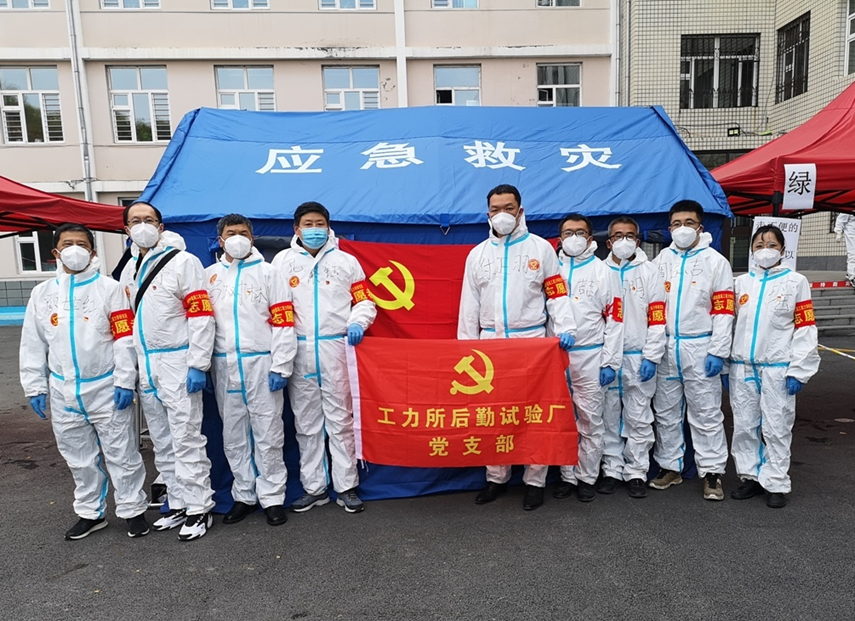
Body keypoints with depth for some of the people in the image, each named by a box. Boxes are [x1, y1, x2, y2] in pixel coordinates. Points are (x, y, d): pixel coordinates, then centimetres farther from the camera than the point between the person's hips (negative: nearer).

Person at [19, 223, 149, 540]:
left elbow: (125, 338, -8)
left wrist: (125, 382, -13)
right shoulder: (42, 293, 7)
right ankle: (90, 512, 32)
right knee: (79, 457, 16)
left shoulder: (110, 288, -5)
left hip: (107, 389, -4)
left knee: (121, 454, 5)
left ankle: (133, 509, 19)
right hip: (63, 392, 4)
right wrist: (35, 387, 7)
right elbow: (33, 344, 10)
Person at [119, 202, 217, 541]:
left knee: (186, 439, -4)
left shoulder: (183, 261, -7)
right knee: (162, 442, 14)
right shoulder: (129, 269, 16)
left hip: (178, 364, -7)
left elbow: (201, 315, -13)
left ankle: (199, 509, 8)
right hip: (145, 366, 8)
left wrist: (198, 365, -17)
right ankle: (177, 504, 26)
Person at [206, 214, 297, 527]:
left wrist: (280, 367, -10)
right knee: (233, 436, 12)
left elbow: (283, 322, -4)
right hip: (224, 366, 4)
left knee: (268, 435, 2)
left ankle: (272, 498, 15)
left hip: (261, 364, -3)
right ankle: (244, 496, 26)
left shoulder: (268, 272, 2)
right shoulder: (209, 275, 12)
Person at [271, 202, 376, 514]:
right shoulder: (282, 260, 10)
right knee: (306, 422, 8)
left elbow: (364, 301, 9)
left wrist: (357, 323, -12)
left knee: (340, 419, 2)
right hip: (298, 350, 2)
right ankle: (314, 487, 20)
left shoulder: (346, 261, 9)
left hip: (336, 349, -1)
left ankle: (347, 486, 13)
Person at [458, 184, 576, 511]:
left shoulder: (541, 248, 4)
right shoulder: (477, 254, 11)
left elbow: (556, 293, 1)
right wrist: (465, 345, 9)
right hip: (490, 342, 3)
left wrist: (565, 329, -14)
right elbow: (469, 304, 12)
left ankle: (535, 481, 15)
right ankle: (496, 477, 22)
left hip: (531, 341, -3)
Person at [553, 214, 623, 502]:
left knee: (590, 419, 4)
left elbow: (614, 318, -1)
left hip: (589, 356, -2)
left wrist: (610, 362, -6)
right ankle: (567, 476, 22)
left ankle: (587, 477, 18)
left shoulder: (602, 271, 2)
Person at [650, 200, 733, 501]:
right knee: (665, 412, 11)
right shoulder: (660, 261, 10)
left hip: (700, 348, -4)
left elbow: (723, 309, -6)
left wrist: (718, 352, -12)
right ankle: (670, 467, 24)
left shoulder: (715, 261, -1)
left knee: (706, 414, 3)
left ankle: (712, 473, 14)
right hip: (664, 347, 4)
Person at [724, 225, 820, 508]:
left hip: (777, 369, -3)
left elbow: (805, 328, -3)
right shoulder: (741, 283, 11)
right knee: (744, 426, 9)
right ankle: (750, 477, 24)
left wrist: (798, 370, -9)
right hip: (742, 368, 4)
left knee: (776, 428, 3)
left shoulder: (796, 282, 1)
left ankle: (776, 484, 16)